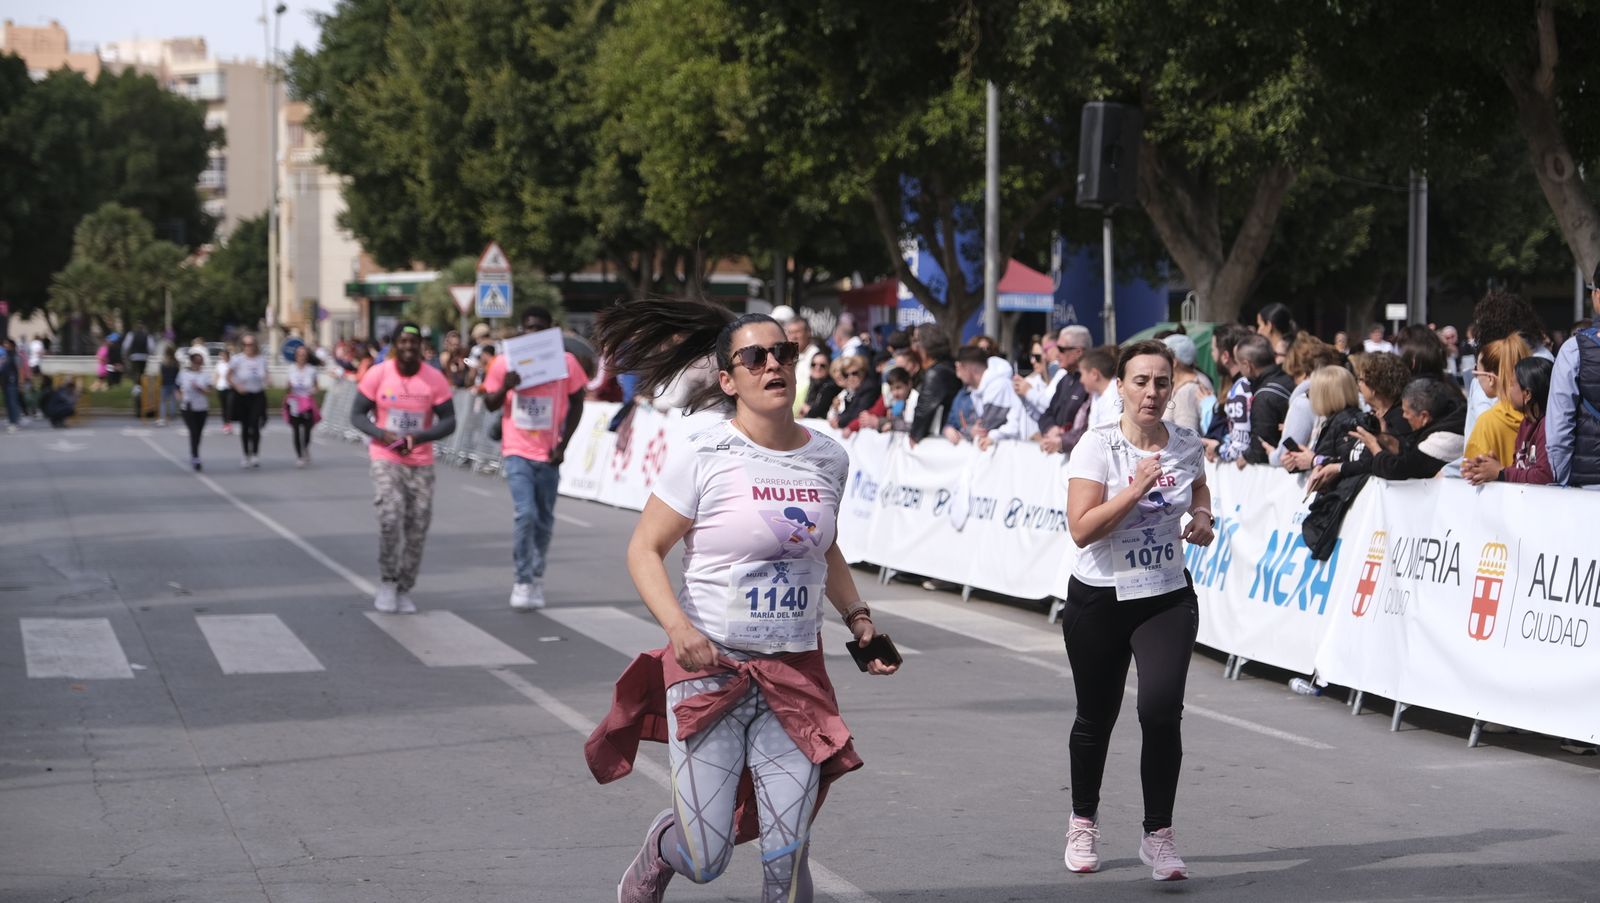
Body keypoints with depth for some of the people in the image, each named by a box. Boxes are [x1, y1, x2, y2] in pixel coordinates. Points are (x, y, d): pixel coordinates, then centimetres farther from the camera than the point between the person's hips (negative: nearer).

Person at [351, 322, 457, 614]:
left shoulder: (435, 379, -5)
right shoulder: (378, 374, -6)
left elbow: (449, 422, -4)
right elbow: (357, 415, -1)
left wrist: (417, 438, -20)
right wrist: (382, 434, -20)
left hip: (421, 463, 2)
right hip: (385, 459, -2)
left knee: (417, 528, 3)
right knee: (390, 517, -19)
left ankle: (404, 590, 18)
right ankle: (387, 582, -2)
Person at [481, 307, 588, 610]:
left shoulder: (566, 362, -3)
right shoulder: (505, 362, -3)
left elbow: (576, 404, 5)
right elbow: (490, 404, 6)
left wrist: (563, 444, -3)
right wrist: (505, 387, -16)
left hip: (549, 454, 2)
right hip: (517, 452, -2)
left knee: (544, 519, 11)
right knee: (525, 513, -16)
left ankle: (536, 577, 28)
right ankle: (522, 582, -8)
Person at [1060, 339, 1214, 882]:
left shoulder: (1188, 445, 0)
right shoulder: (1098, 445, -12)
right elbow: (1081, 529, -21)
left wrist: (1202, 519, 3)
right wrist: (1138, 488, -28)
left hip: (1168, 598, 2)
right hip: (1099, 599, -2)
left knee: (1162, 709, -18)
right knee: (1096, 717, 12)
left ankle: (1158, 836, -6)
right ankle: (1084, 822, 36)